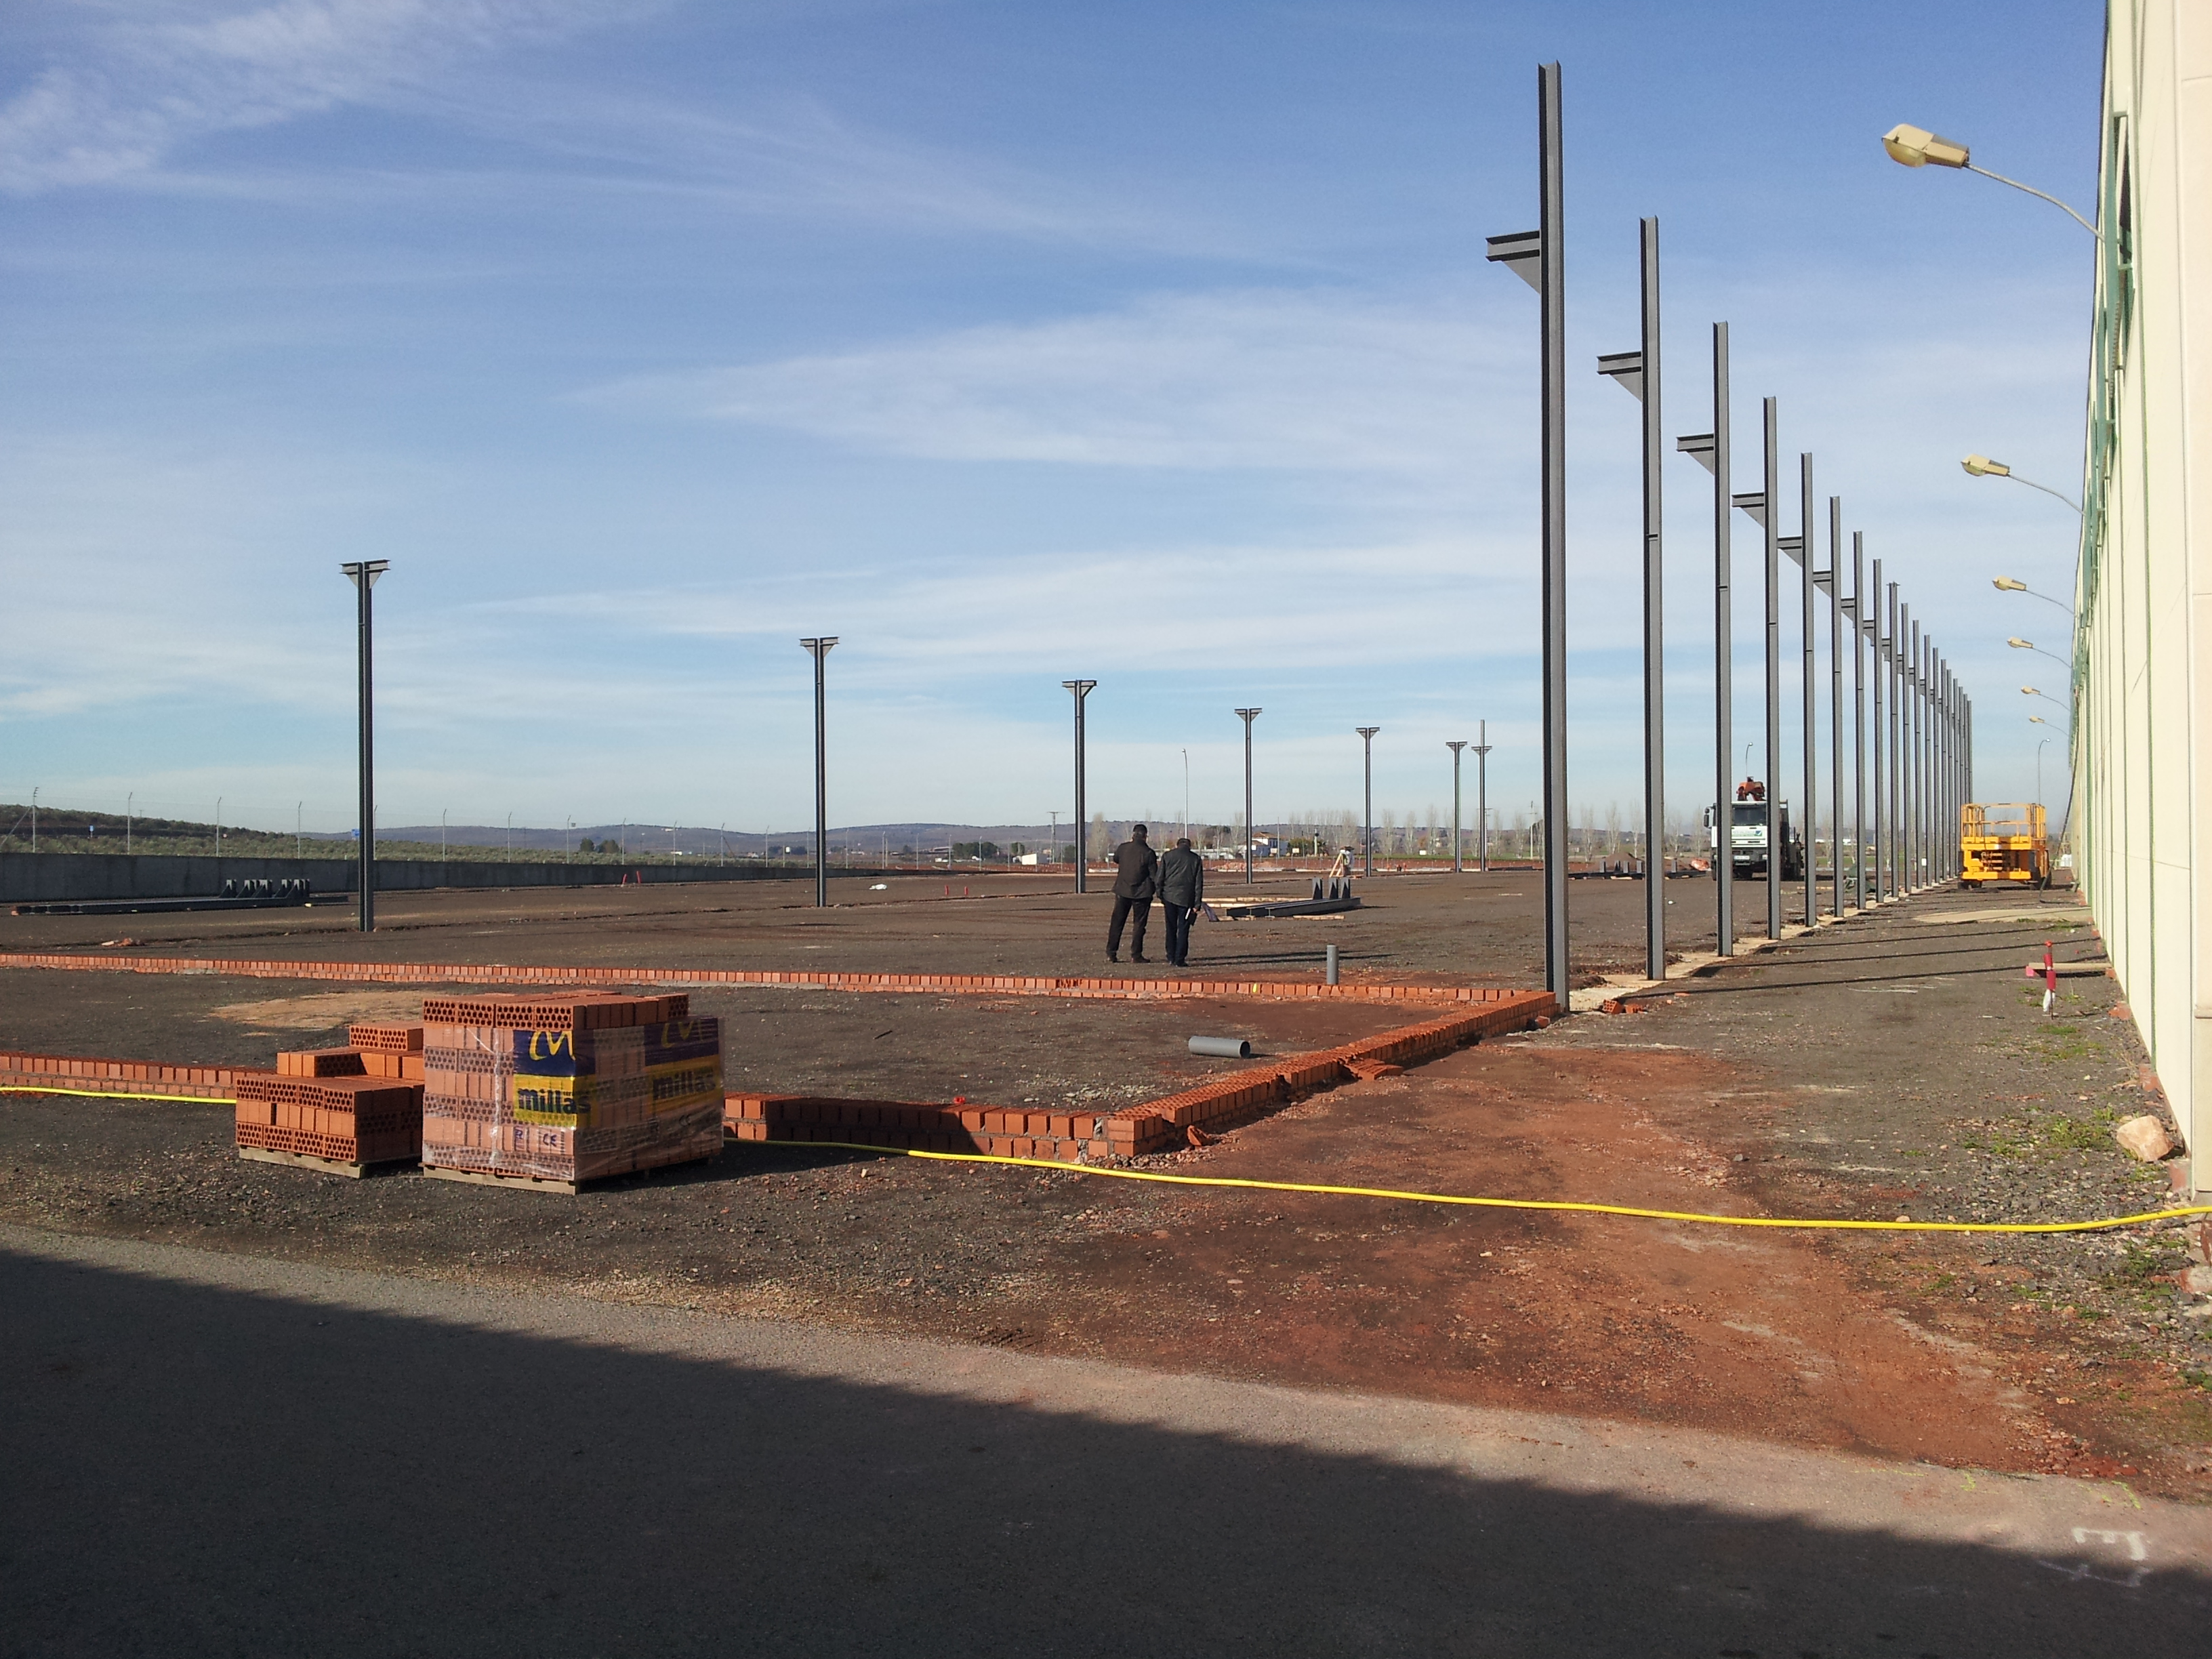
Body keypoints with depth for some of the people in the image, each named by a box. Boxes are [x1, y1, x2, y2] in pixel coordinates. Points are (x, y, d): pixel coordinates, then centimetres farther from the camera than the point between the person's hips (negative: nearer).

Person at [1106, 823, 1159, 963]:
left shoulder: (1123, 848, -1)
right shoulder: (1148, 853, -10)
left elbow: (1115, 859, 21)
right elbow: (1154, 874, -9)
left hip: (1122, 890, 3)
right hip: (1141, 893, -3)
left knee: (1117, 922, 9)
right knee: (1139, 924, 5)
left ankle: (1111, 953, 7)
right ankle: (1136, 955, 3)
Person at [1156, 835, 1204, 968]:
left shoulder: (1168, 856, 6)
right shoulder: (1196, 859, 6)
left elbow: (1160, 878, 4)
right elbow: (1199, 884, 3)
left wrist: (1161, 896, 12)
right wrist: (1197, 904, 4)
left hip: (1169, 896, 1)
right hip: (1186, 899, -1)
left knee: (1171, 928, 12)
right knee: (1183, 930, 2)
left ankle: (1171, 956, 13)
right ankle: (1180, 959, -1)